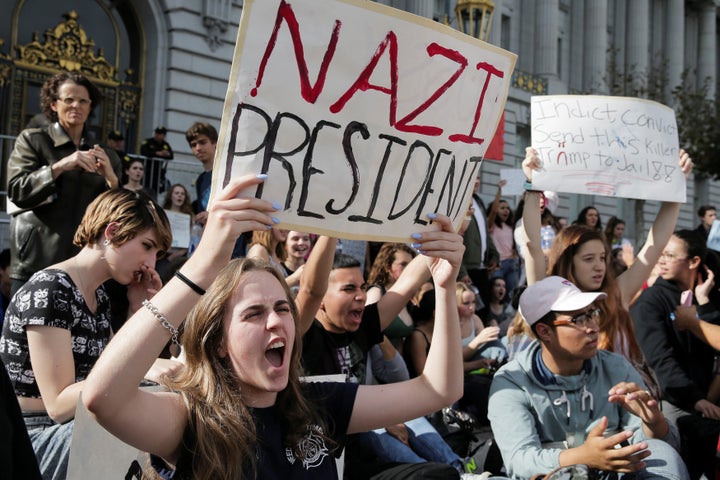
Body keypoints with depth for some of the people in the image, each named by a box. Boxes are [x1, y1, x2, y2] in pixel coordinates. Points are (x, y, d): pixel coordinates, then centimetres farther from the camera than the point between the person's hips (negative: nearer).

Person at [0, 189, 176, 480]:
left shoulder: (99, 297, 8)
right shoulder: (49, 290, -18)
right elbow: (58, 404, -21)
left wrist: (139, 308, 2)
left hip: (75, 428, 8)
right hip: (34, 440, -8)